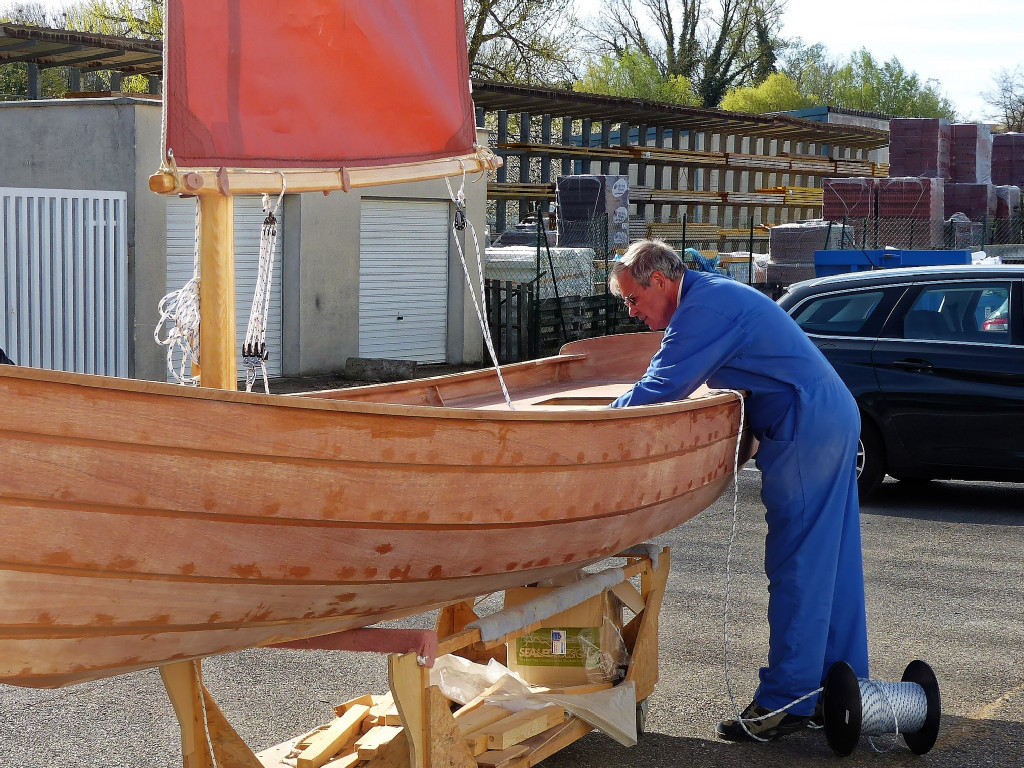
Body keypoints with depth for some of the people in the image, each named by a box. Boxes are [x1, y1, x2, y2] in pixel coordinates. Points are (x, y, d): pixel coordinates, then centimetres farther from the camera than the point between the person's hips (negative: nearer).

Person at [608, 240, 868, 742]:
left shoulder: (702, 308, -16)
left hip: (806, 431, -10)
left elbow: (658, 390, -18)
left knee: (797, 570, -7)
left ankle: (786, 702, -3)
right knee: (832, 563, 14)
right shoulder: (715, 295, 17)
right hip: (835, 418, 10)